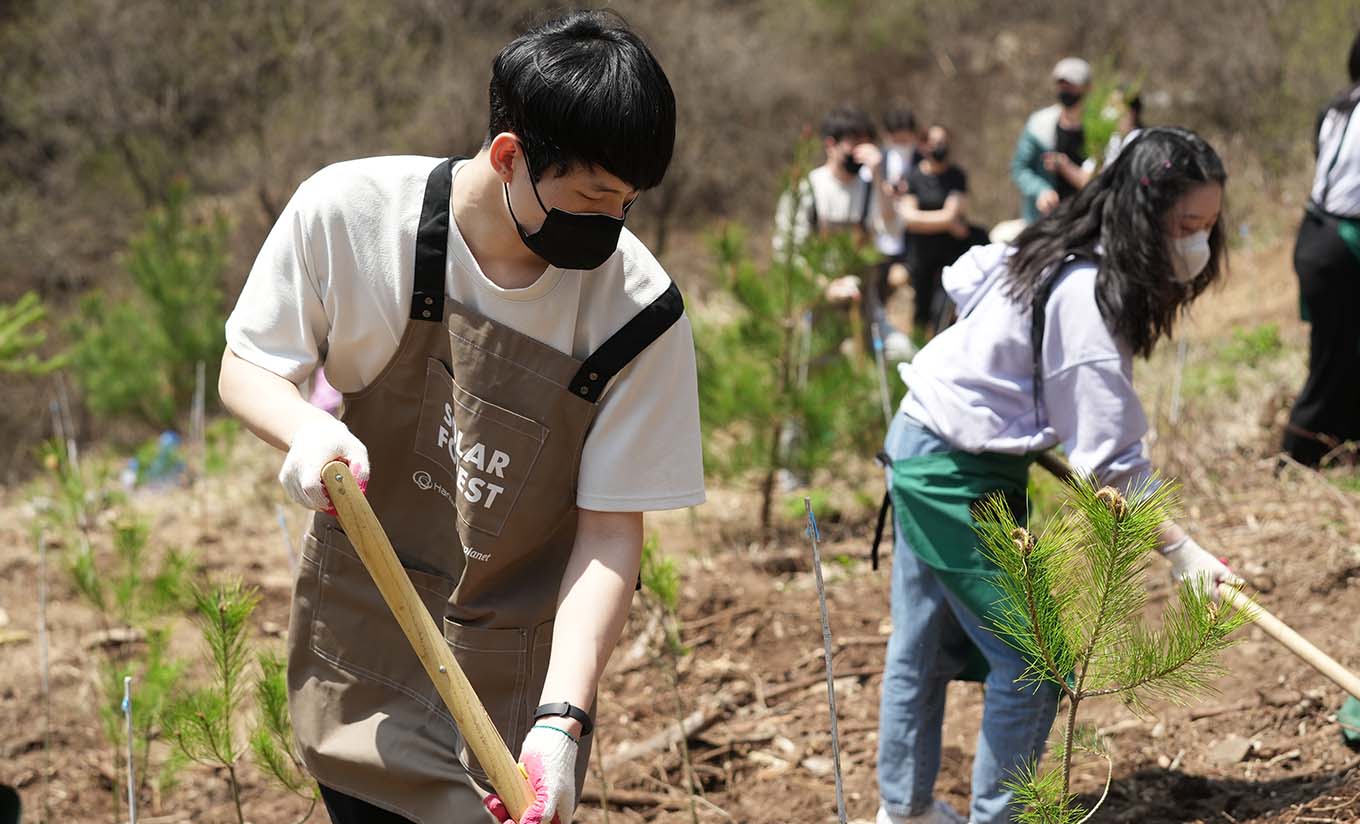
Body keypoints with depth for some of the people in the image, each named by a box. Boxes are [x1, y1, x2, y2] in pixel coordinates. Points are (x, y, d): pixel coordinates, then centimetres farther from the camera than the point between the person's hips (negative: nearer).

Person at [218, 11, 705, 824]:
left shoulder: (639, 315, -18)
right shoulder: (348, 211, -16)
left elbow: (610, 534, -14)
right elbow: (246, 367, -1)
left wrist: (561, 718, -26)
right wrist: (305, 427, -24)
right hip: (353, 643, 2)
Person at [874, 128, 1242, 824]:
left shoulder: (1057, 253, 2)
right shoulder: (1088, 300, -26)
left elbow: (965, 277, 20)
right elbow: (1110, 462, -26)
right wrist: (1183, 552, -25)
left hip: (919, 443, 10)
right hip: (961, 474, -10)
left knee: (924, 648, 19)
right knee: (1030, 661, -4)